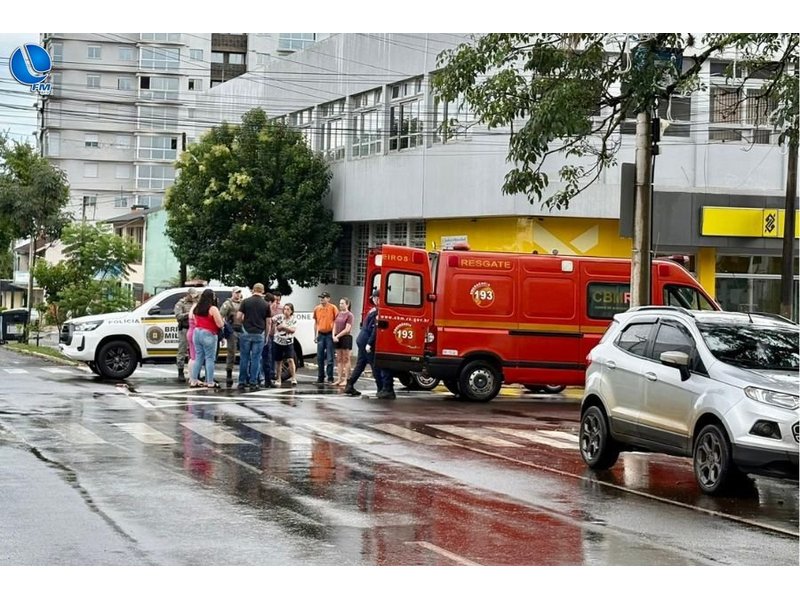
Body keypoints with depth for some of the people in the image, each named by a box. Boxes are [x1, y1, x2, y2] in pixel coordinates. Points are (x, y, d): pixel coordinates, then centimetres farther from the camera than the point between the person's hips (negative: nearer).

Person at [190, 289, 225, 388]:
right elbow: (220, 324, -12)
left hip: (197, 333, 7)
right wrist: (223, 320, 7)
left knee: (198, 358, 13)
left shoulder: (197, 308, 9)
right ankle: (210, 382, -1)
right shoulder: (213, 309, -12)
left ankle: (194, 380, 13)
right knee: (210, 359, -1)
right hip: (209, 335, -7)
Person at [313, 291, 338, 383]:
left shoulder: (332, 308, -5)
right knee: (320, 357, 8)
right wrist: (315, 335, 13)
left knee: (330, 358, -3)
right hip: (320, 335, 5)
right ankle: (320, 377, 17)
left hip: (329, 334, -5)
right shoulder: (317, 308, 8)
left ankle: (330, 378, 1)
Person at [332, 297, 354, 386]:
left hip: (346, 338, -7)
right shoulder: (338, 314, 13)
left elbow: (347, 329, -13)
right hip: (337, 338, 7)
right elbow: (335, 326, 12)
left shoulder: (349, 315, -7)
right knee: (339, 359, 7)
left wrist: (338, 336, -13)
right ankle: (339, 379, 10)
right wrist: (334, 336, -4)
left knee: (346, 359, -1)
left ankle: (346, 379, 0)